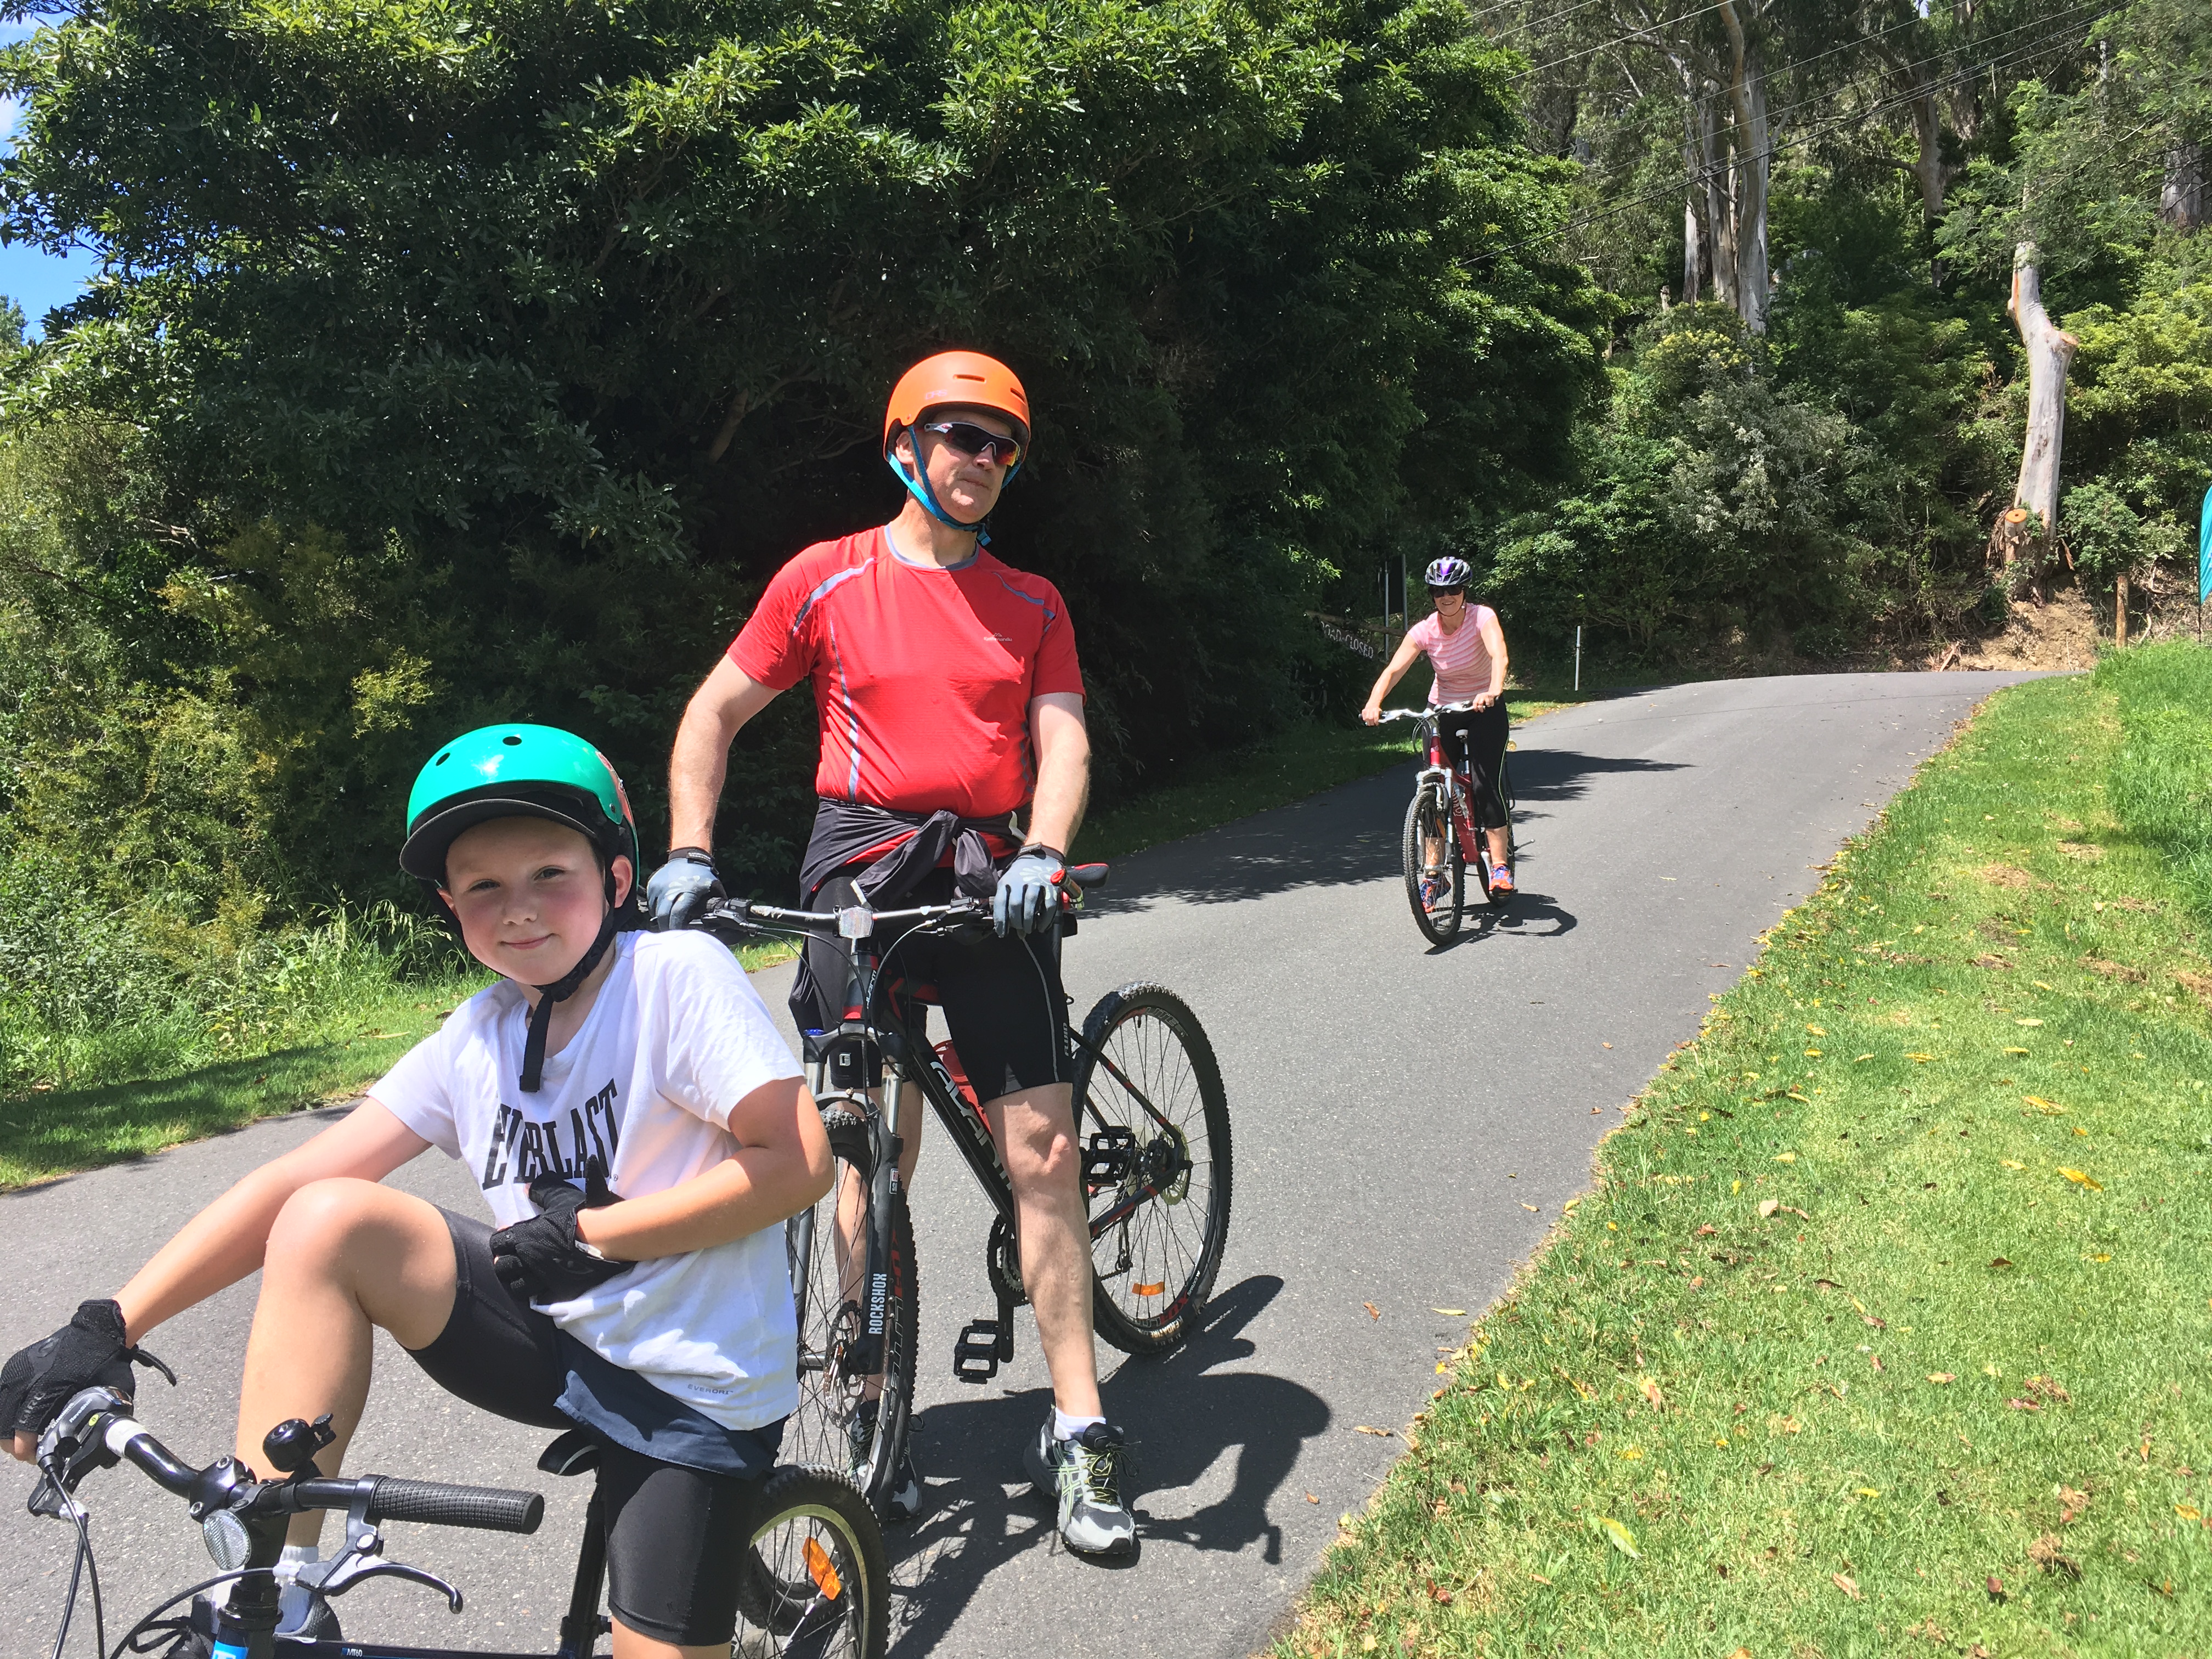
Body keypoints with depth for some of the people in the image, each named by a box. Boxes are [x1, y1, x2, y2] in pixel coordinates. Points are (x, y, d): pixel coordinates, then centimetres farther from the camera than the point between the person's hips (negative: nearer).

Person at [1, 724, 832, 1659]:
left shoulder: (676, 972, -16)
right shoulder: (475, 1040, 1)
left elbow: (799, 1161, -21)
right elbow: (292, 1185, -3)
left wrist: (590, 1232, -17)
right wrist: (107, 1327, -12)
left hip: (694, 1393, -4)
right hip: (561, 1344, 5)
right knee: (328, 1221, -14)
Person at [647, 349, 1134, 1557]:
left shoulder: (1031, 605, 13)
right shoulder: (826, 579, 6)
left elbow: (1063, 741, 2)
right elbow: (715, 715, 8)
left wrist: (1042, 856, -18)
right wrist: (687, 855, -5)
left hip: (989, 878, 2)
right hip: (862, 866, -1)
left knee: (1043, 1154, -3)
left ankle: (1077, 1435, 8)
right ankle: (875, 1421, 17)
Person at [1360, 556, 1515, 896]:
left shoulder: (1482, 617, -19)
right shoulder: (1424, 631, -13)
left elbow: (1499, 655, -37)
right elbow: (1393, 669, -24)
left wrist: (1494, 690, -57)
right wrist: (1374, 704, -42)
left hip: (1485, 708, -3)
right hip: (1442, 709, 3)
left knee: (1486, 784, -16)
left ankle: (1501, 864, -7)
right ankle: (1433, 871, 3)